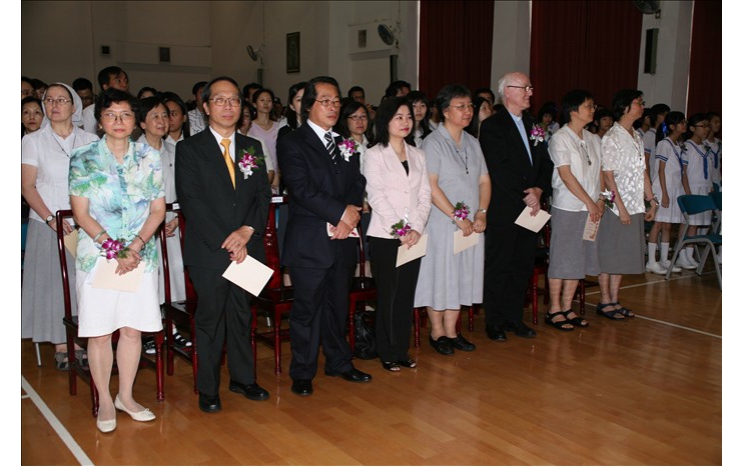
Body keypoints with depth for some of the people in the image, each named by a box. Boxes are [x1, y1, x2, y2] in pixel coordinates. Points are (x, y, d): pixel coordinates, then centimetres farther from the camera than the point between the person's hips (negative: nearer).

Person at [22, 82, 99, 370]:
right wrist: (51, 218, -14)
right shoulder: (33, 141, 4)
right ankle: (61, 346, 9)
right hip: (47, 224, -1)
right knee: (53, 282, 0)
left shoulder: (90, 141, 8)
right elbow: (27, 187, -2)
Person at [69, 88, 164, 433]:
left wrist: (134, 247, -11)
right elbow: (81, 213, -3)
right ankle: (104, 401, 17)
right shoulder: (83, 159, 1)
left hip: (141, 255, 2)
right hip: (97, 255, -2)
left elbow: (158, 210, 3)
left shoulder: (149, 158, 6)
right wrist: (113, 249, -14)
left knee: (132, 329, 6)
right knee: (99, 332, 3)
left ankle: (126, 396, 22)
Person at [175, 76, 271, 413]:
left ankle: (242, 378, 28)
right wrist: (225, 241, -15)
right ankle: (208, 389, 17)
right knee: (210, 319, 4)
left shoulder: (252, 148, 12)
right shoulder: (189, 148, -1)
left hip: (247, 248, 4)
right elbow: (190, 201, -10)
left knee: (242, 316, 14)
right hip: (208, 250, -4)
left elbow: (263, 195, 7)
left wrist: (248, 230, -11)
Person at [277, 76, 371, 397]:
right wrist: (341, 212, -17)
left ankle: (339, 362, 32)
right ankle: (302, 373, 18)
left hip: (343, 238, 6)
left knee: (338, 304, 16)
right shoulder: (292, 144, -4)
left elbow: (357, 183, 7)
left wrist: (350, 216, -10)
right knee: (307, 307, 3)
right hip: (309, 241, -5)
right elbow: (302, 189, -15)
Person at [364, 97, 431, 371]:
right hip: (385, 236, -4)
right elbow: (376, 197, -9)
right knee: (387, 294, 2)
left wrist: (417, 228, -7)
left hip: (414, 236, 4)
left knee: (406, 294, 8)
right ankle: (387, 353, 13)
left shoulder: (417, 155, 12)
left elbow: (425, 196, 7)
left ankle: (402, 349, 19)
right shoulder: (375, 154, -1)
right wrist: (399, 230, -15)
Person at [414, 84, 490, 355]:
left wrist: (481, 213, -5)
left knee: (462, 276, 11)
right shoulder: (433, 143, -9)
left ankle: (451, 331, 22)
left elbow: (484, 181, 11)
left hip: (471, 225, 7)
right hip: (442, 223, -6)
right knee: (440, 274, 2)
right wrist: (458, 217, -17)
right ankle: (437, 333, 16)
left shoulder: (472, 143, 12)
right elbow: (431, 187, -17)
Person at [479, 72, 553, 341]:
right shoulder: (492, 126, -7)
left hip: (530, 208, 7)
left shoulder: (532, 125, 15)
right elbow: (499, 169, -16)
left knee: (523, 265, 12)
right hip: (503, 210, -7)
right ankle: (494, 322, 13)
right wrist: (525, 197, -14)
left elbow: (545, 164, 12)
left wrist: (538, 191, -5)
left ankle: (515, 318, 23)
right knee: (498, 267, 2)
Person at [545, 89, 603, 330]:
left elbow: (599, 172, 14)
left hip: (590, 209, 7)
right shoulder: (560, 138, -8)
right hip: (566, 208, -7)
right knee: (561, 259, -1)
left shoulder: (593, 140, 13)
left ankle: (567, 308, 20)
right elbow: (566, 175, -13)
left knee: (580, 259, 10)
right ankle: (554, 310, 9)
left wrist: (600, 200, 0)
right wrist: (589, 202, -12)